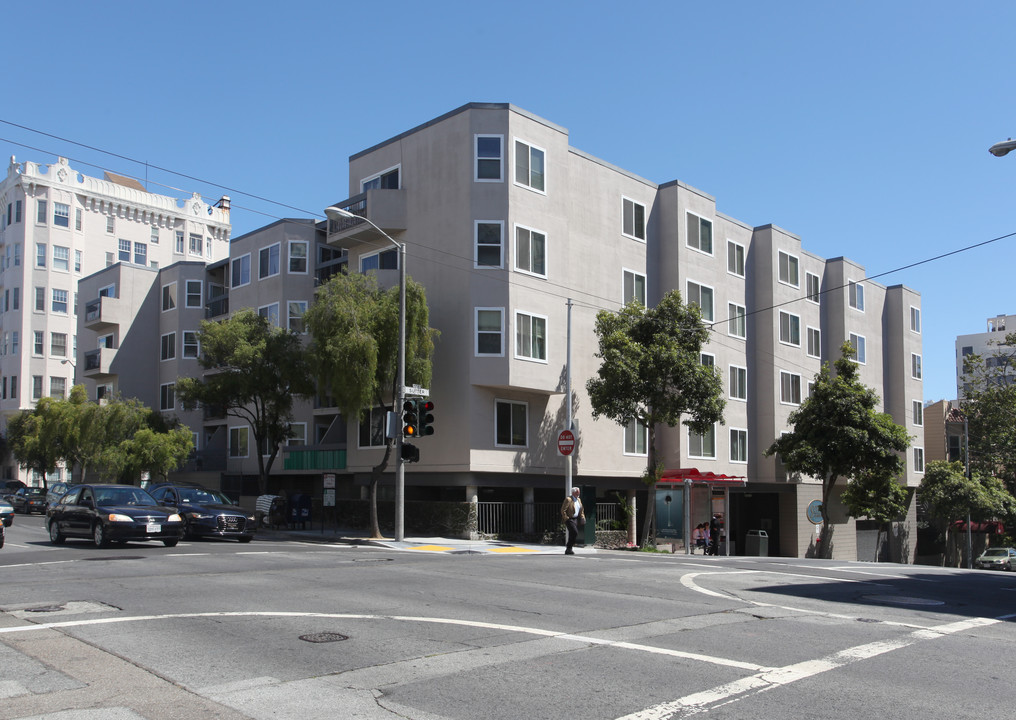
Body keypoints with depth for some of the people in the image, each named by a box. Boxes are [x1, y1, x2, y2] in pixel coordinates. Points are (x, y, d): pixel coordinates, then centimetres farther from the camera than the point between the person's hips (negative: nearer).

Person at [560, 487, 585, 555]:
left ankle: (568, 549, 16)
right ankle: (568, 549, -9)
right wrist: (566, 519, -15)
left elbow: (581, 510, 25)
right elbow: (563, 510, -14)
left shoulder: (579, 500, 14)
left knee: (572, 534, 8)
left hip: (576, 519, 8)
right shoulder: (568, 499, -12)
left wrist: (582, 517, 12)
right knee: (575, 533, -18)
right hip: (570, 519, -8)